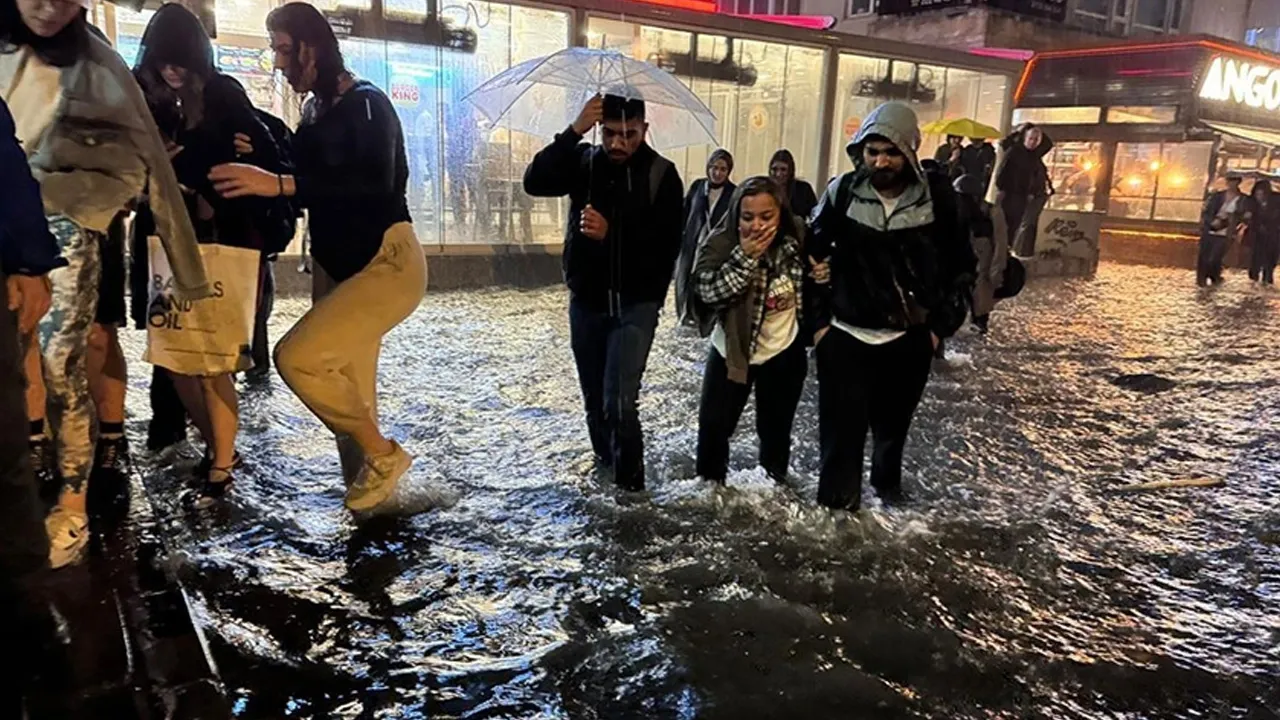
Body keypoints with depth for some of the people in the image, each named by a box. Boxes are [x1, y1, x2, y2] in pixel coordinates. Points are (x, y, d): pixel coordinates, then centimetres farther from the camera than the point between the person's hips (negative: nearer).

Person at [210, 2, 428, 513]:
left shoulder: (366, 103, -12)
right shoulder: (314, 113, 10)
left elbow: (376, 186, -28)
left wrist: (279, 183, -32)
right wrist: (259, 167, 7)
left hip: (387, 264, -8)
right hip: (336, 267, 8)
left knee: (296, 356, -21)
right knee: (349, 398, 9)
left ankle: (384, 455, -3)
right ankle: (368, 493, 22)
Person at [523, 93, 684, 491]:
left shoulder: (662, 174, -9)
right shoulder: (583, 161, -1)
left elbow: (667, 246, -15)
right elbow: (535, 182, -18)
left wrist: (611, 233, -27)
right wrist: (574, 131, -26)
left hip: (635, 304, -4)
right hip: (586, 301, 4)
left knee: (619, 402, -14)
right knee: (594, 399, 16)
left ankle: (629, 485, 3)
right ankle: (604, 464, 38)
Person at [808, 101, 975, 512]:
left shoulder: (937, 197, -6)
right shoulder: (842, 192, -6)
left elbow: (961, 264, 5)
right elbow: (811, 257, 3)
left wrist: (941, 325, 2)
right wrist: (818, 320, -1)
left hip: (909, 338, 1)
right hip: (844, 334, -1)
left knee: (893, 425, 18)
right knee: (842, 431, -3)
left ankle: (888, 484, 44)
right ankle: (837, 506, 11)